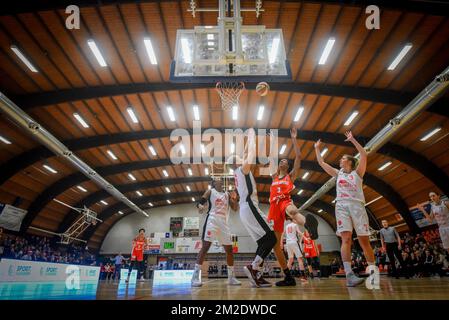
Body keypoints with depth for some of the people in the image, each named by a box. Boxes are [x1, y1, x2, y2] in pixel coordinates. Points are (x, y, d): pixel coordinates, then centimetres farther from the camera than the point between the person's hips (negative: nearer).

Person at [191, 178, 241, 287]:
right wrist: (200, 206, -28)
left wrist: (235, 199, -4)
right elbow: (201, 202, -3)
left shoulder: (227, 194, 17)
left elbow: (235, 208, 16)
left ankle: (231, 277, 17)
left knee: (229, 249, 6)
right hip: (212, 220, -5)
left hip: (224, 222, 5)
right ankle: (195, 276, -12)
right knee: (205, 246, -15)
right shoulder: (210, 192, 7)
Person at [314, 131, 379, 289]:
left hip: (357, 205, -1)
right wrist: (317, 148, 29)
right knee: (346, 238, -14)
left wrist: (352, 139, 2)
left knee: (364, 240, -2)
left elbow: (364, 155, 1)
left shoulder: (357, 173, 14)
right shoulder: (338, 173, 23)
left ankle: (373, 272, 8)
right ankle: (349, 275, -23)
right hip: (341, 205, 1)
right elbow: (321, 163, 25)